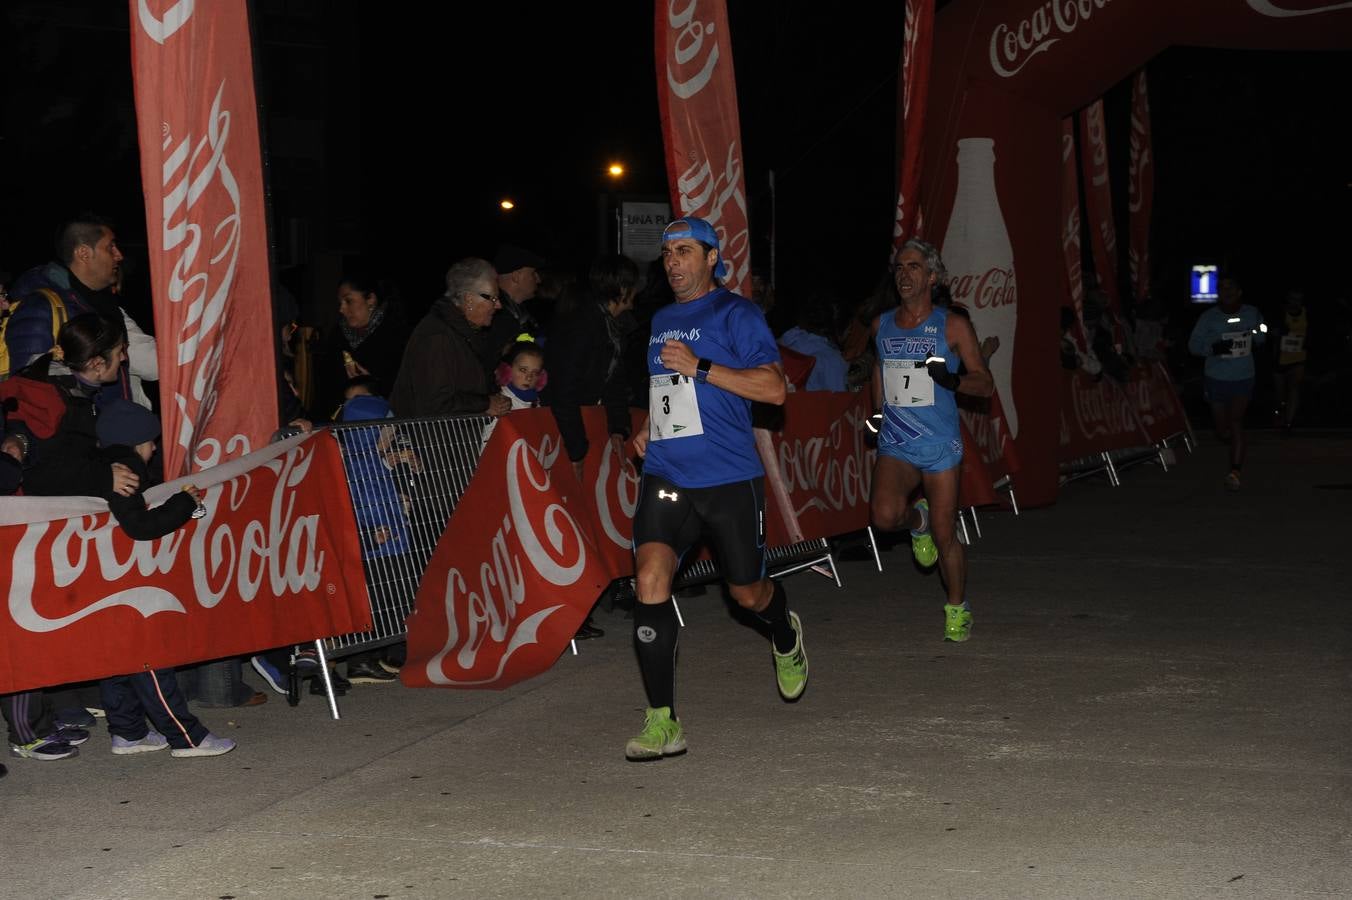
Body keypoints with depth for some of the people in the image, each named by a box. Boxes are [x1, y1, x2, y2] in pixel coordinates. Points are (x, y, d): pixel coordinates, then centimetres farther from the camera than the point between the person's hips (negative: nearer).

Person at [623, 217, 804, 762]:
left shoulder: (736, 314, -4)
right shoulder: (661, 321, 17)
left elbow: (774, 389, -14)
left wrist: (700, 367, -19)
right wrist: (648, 428, 14)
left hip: (729, 478, -4)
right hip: (666, 476, 4)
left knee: (747, 593, 9)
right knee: (650, 578, -17)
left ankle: (786, 636, 49)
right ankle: (662, 722, -15)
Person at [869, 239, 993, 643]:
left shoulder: (953, 326, -3)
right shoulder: (882, 325, 8)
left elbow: (986, 383, -1)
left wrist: (953, 381, -21)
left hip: (940, 445, -2)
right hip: (895, 445, 2)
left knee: (944, 536, 0)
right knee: (884, 514, -24)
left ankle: (958, 607, 23)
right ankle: (916, 519, 12)